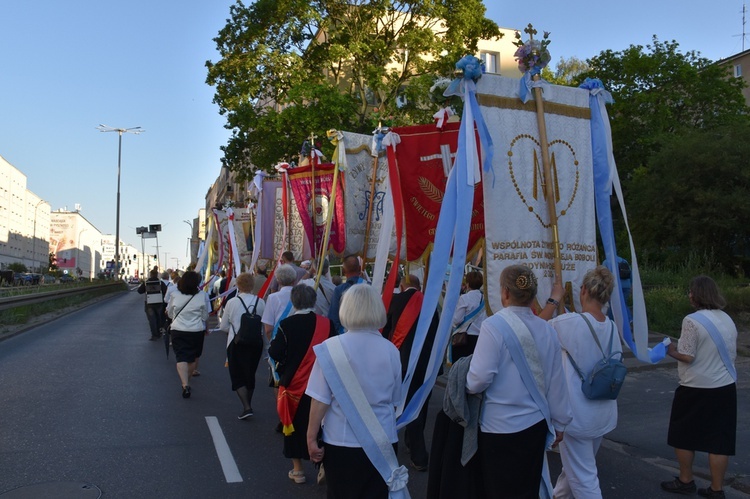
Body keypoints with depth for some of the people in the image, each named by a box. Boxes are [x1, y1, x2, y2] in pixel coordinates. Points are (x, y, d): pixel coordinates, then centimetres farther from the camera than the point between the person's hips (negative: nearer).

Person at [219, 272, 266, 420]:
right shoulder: (260, 302, -6)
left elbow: (223, 326, -3)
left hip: (237, 342, -3)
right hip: (256, 342, 3)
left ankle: (246, 407, -8)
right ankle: (248, 405, 31)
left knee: (237, 376, 7)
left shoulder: (232, 302, -11)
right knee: (250, 373, 18)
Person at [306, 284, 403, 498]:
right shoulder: (390, 349, -4)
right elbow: (395, 401, 7)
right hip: (384, 440, 2)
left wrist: (311, 437, 1)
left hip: (342, 441, -2)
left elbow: (321, 400, -12)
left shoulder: (332, 347, -14)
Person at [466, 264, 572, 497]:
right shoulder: (546, 330, -3)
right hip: (536, 424, 5)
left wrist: (467, 385, 3)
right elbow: (556, 382, 4)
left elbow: (480, 378, -19)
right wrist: (559, 423, 16)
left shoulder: (494, 325, -16)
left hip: (500, 428, -4)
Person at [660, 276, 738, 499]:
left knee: (683, 435, 13)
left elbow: (688, 357, -18)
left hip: (696, 389, -6)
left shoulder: (692, 320, -18)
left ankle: (685, 481, 24)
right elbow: (732, 355, 12)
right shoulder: (728, 320, 4)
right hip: (726, 388, 6)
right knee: (718, 440, 11)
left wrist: (672, 351, 0)